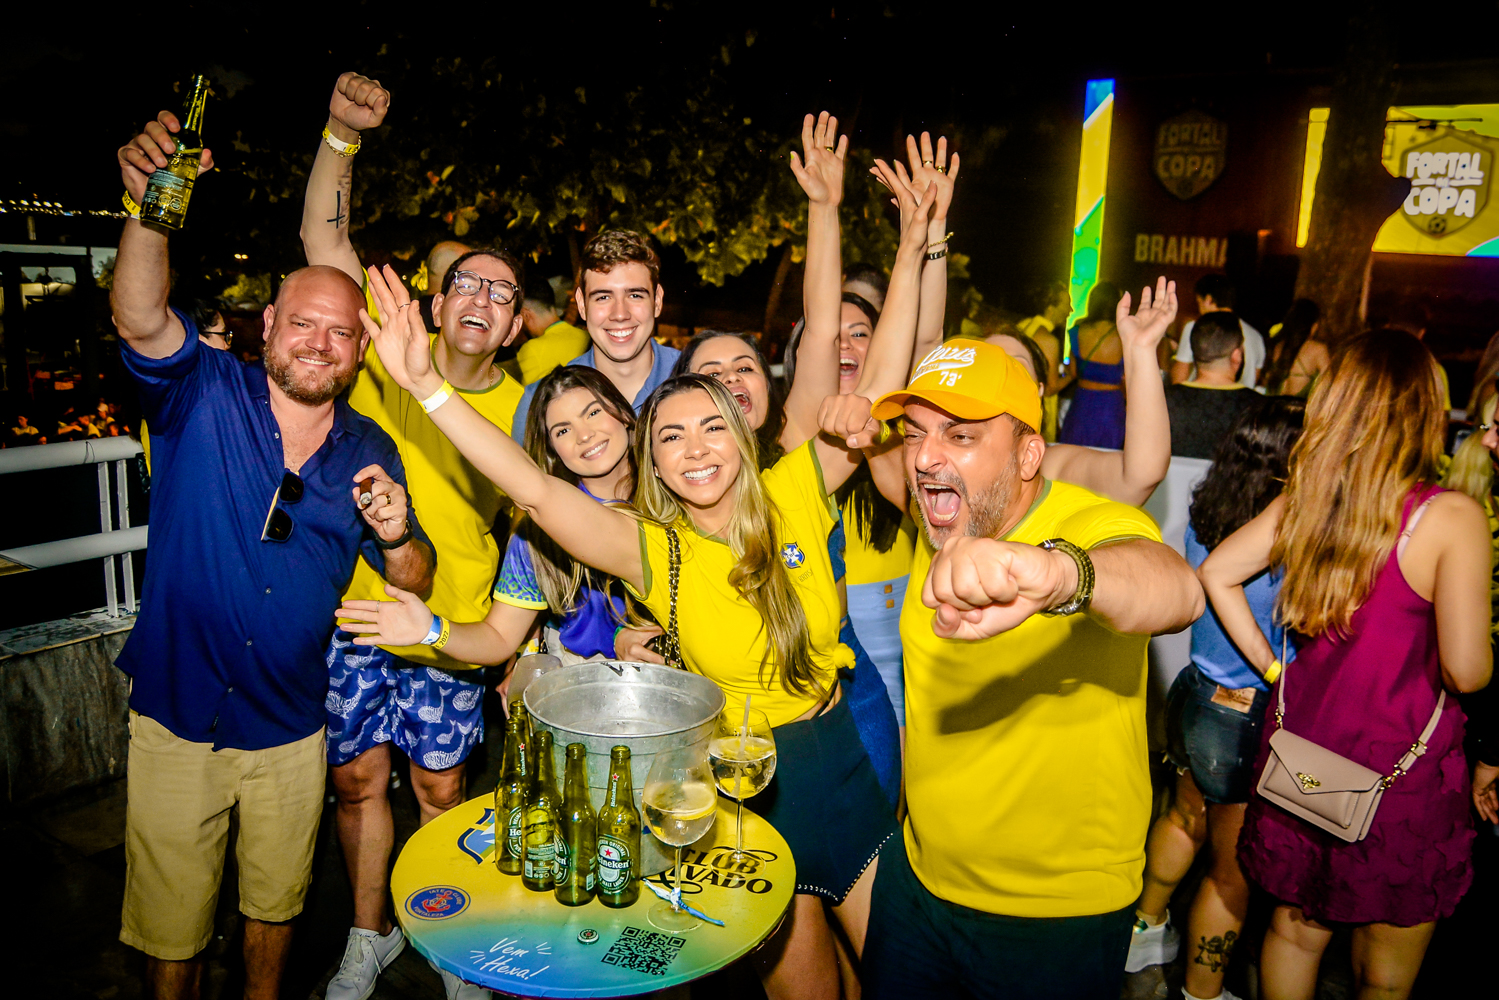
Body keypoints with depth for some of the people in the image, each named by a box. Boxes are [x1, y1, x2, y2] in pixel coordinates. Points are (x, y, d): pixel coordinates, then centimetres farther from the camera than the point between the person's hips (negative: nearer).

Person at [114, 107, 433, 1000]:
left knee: (277, 907, 22)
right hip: (178, 720, -2)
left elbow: (414, 584, 0)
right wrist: (150, 207, -44)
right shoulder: (205, 397, -9)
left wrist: (397, 535, -22)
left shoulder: (371, 452, -2)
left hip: (291, 728, 2)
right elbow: (141, 320, -29)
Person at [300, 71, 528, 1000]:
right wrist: (343, 133, -26)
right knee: (358, 779, 14)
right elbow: (323, 236, -12)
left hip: (451, 636, 0)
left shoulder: (525, 414, -6)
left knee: (440, 786, 12)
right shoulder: (391, 356, -7)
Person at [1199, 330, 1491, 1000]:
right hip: (1401, 767, -4)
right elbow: (1467, 672, -17)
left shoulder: (1304, 498, -3)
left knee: (1296, 927, 24)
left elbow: (1216, 574, 4)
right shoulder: (1452, 518, -18)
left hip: (1304, 745, 5)